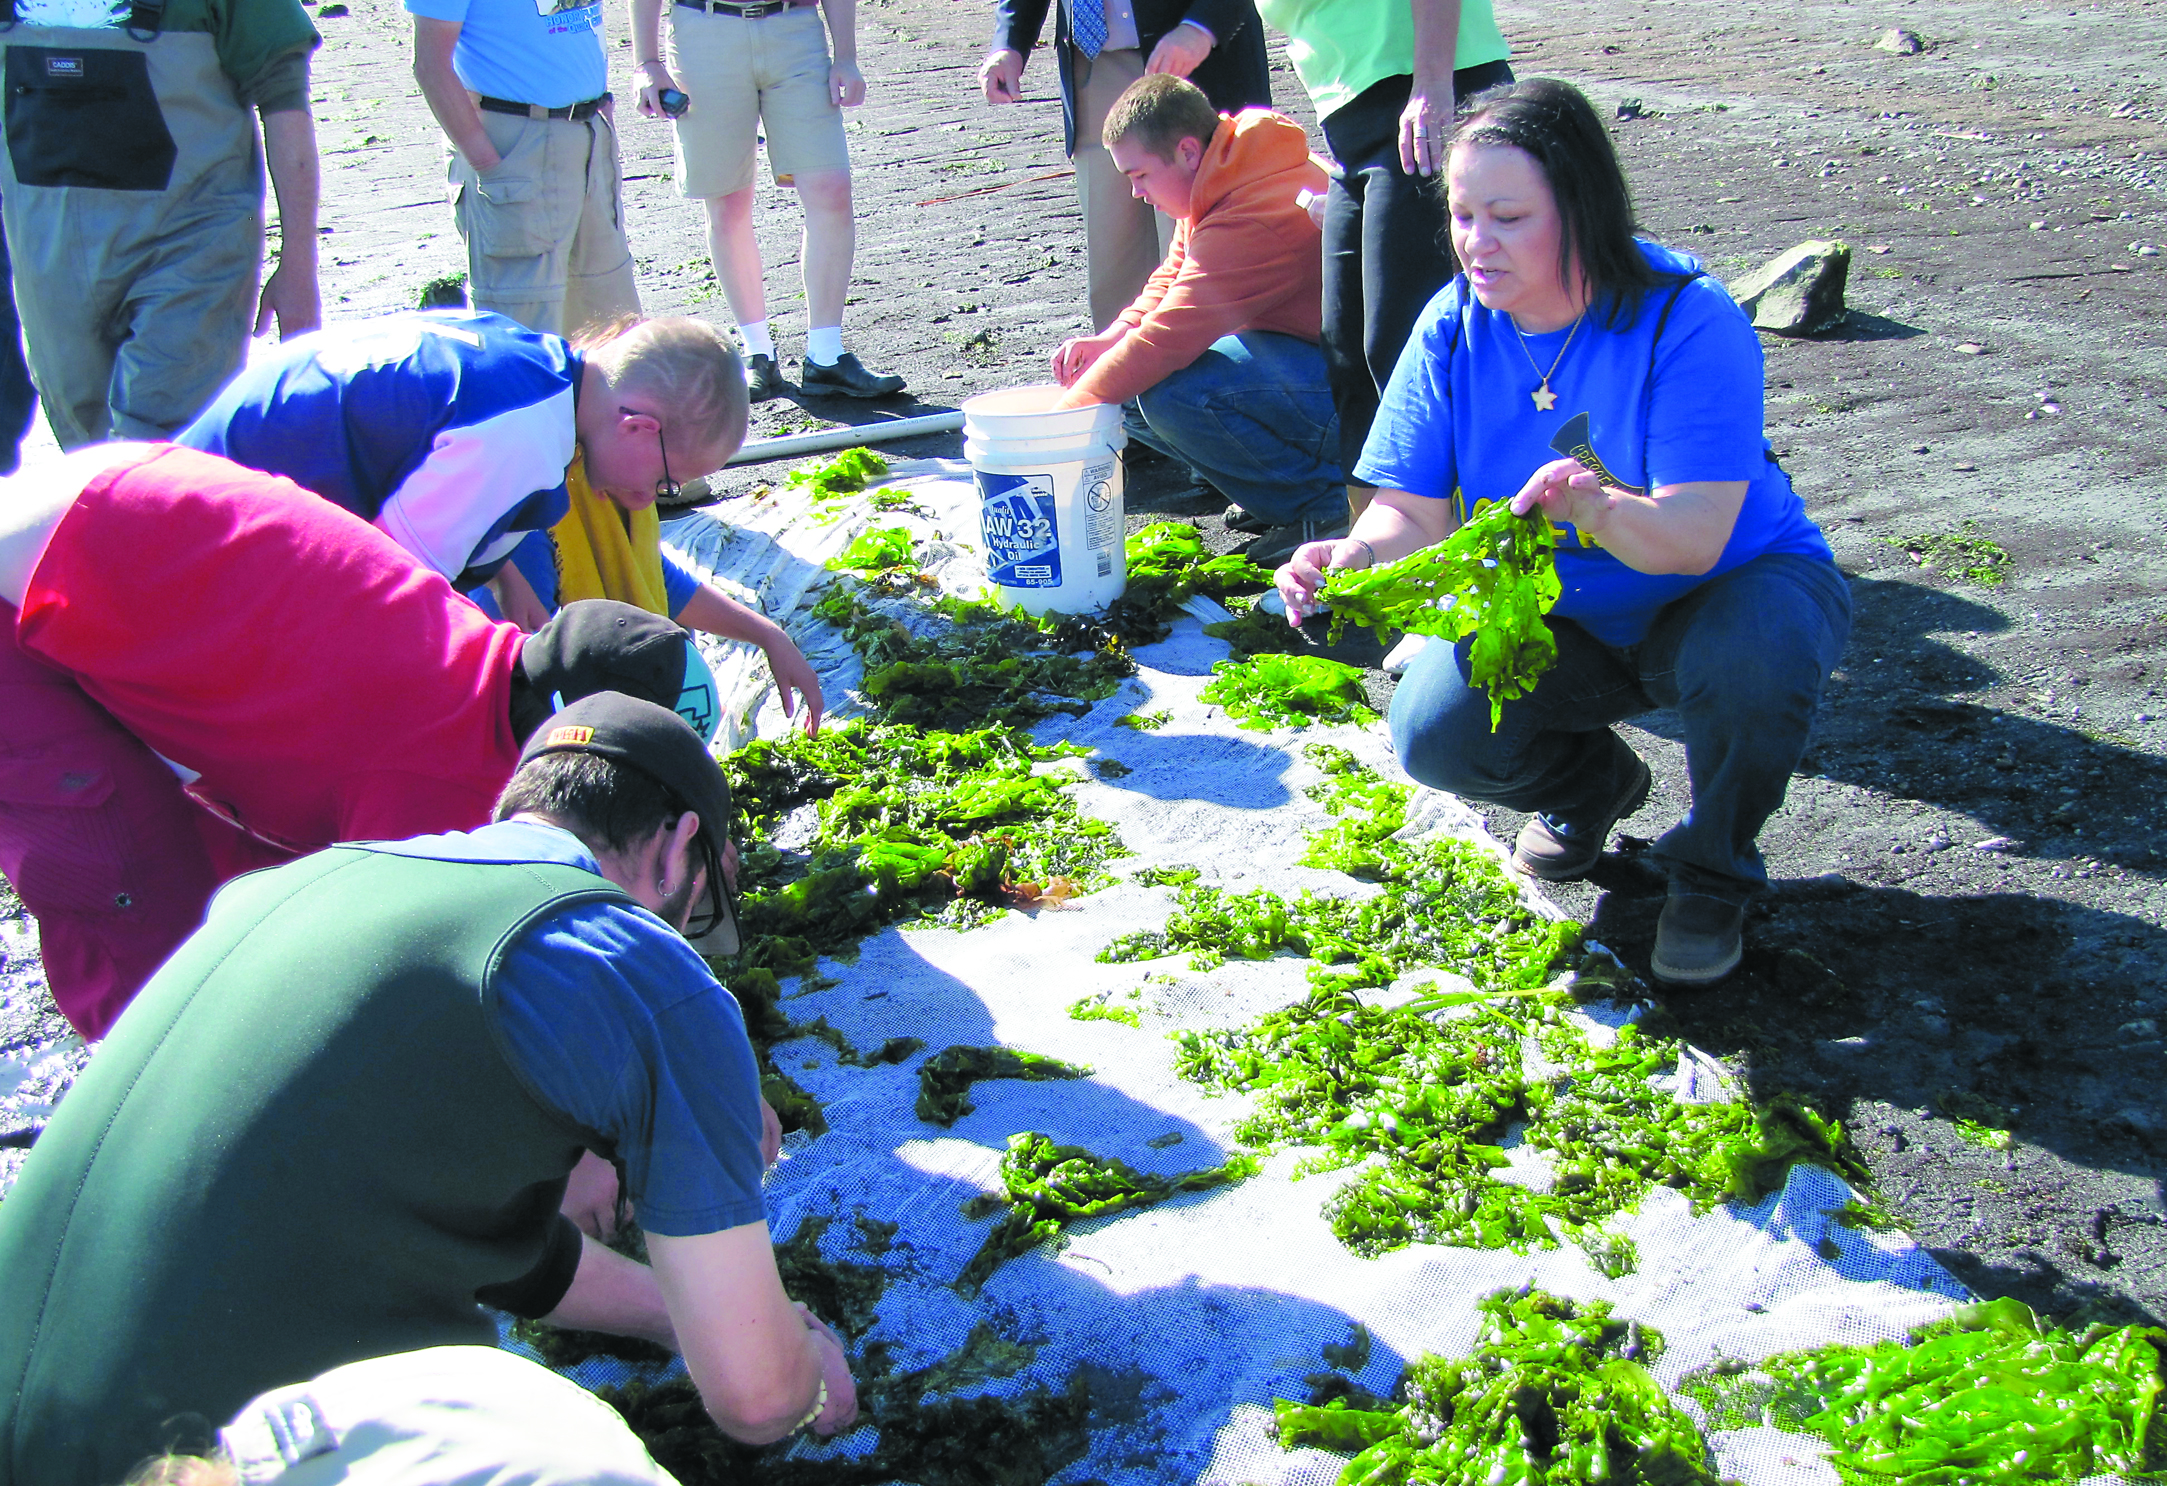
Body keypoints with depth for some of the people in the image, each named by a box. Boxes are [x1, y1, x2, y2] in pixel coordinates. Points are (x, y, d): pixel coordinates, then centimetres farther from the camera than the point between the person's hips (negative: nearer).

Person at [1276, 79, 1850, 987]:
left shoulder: (1686, 322, -25)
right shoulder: (1456, 326, -12)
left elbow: (1696, 538, -34)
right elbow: (1413, 510, -14)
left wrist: (1600, 508, -55)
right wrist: (1354, 558, -36)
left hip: (1728, 590, -3)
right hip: (1561, 618, 4)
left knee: (1750, 654, -38)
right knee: (1432, 734, -21)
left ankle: (1713, 877, -6)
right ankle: (1592, 784, 16)